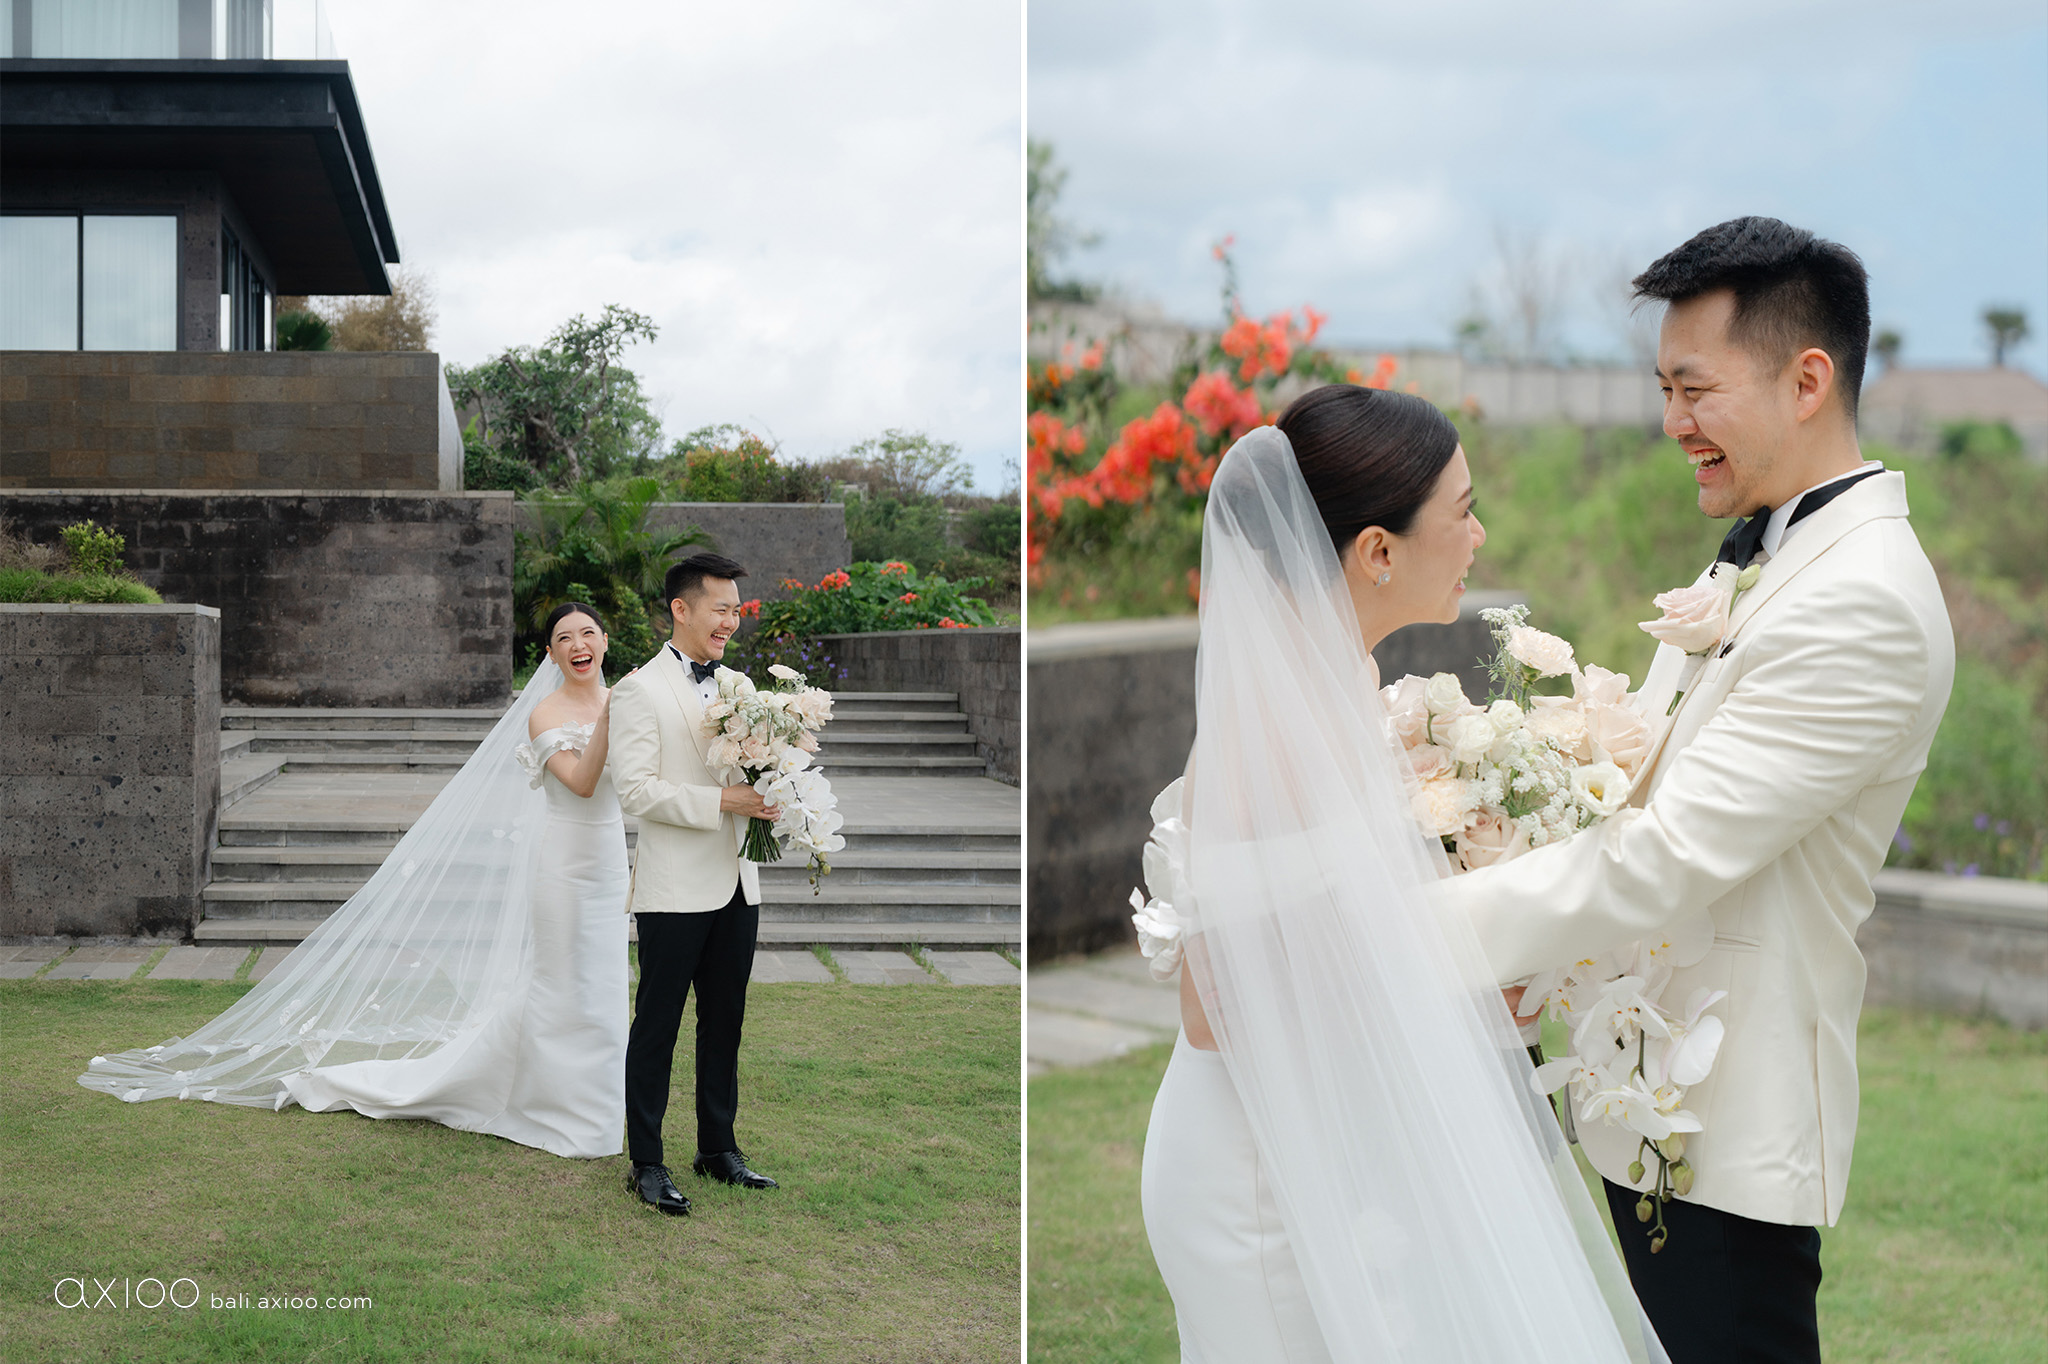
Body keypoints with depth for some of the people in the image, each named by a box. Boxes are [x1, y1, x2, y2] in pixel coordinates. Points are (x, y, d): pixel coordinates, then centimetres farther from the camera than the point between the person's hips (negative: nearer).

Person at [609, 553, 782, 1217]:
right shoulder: (640, 690, -8)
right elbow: (636, 789, -16)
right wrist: (723, 801, -22)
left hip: (737, 885, 7)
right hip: (676, 888, -7)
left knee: (725, 1023, 14)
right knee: (657, 1026, 1)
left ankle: (718, 1148, 25)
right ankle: (647, 1164, 8)